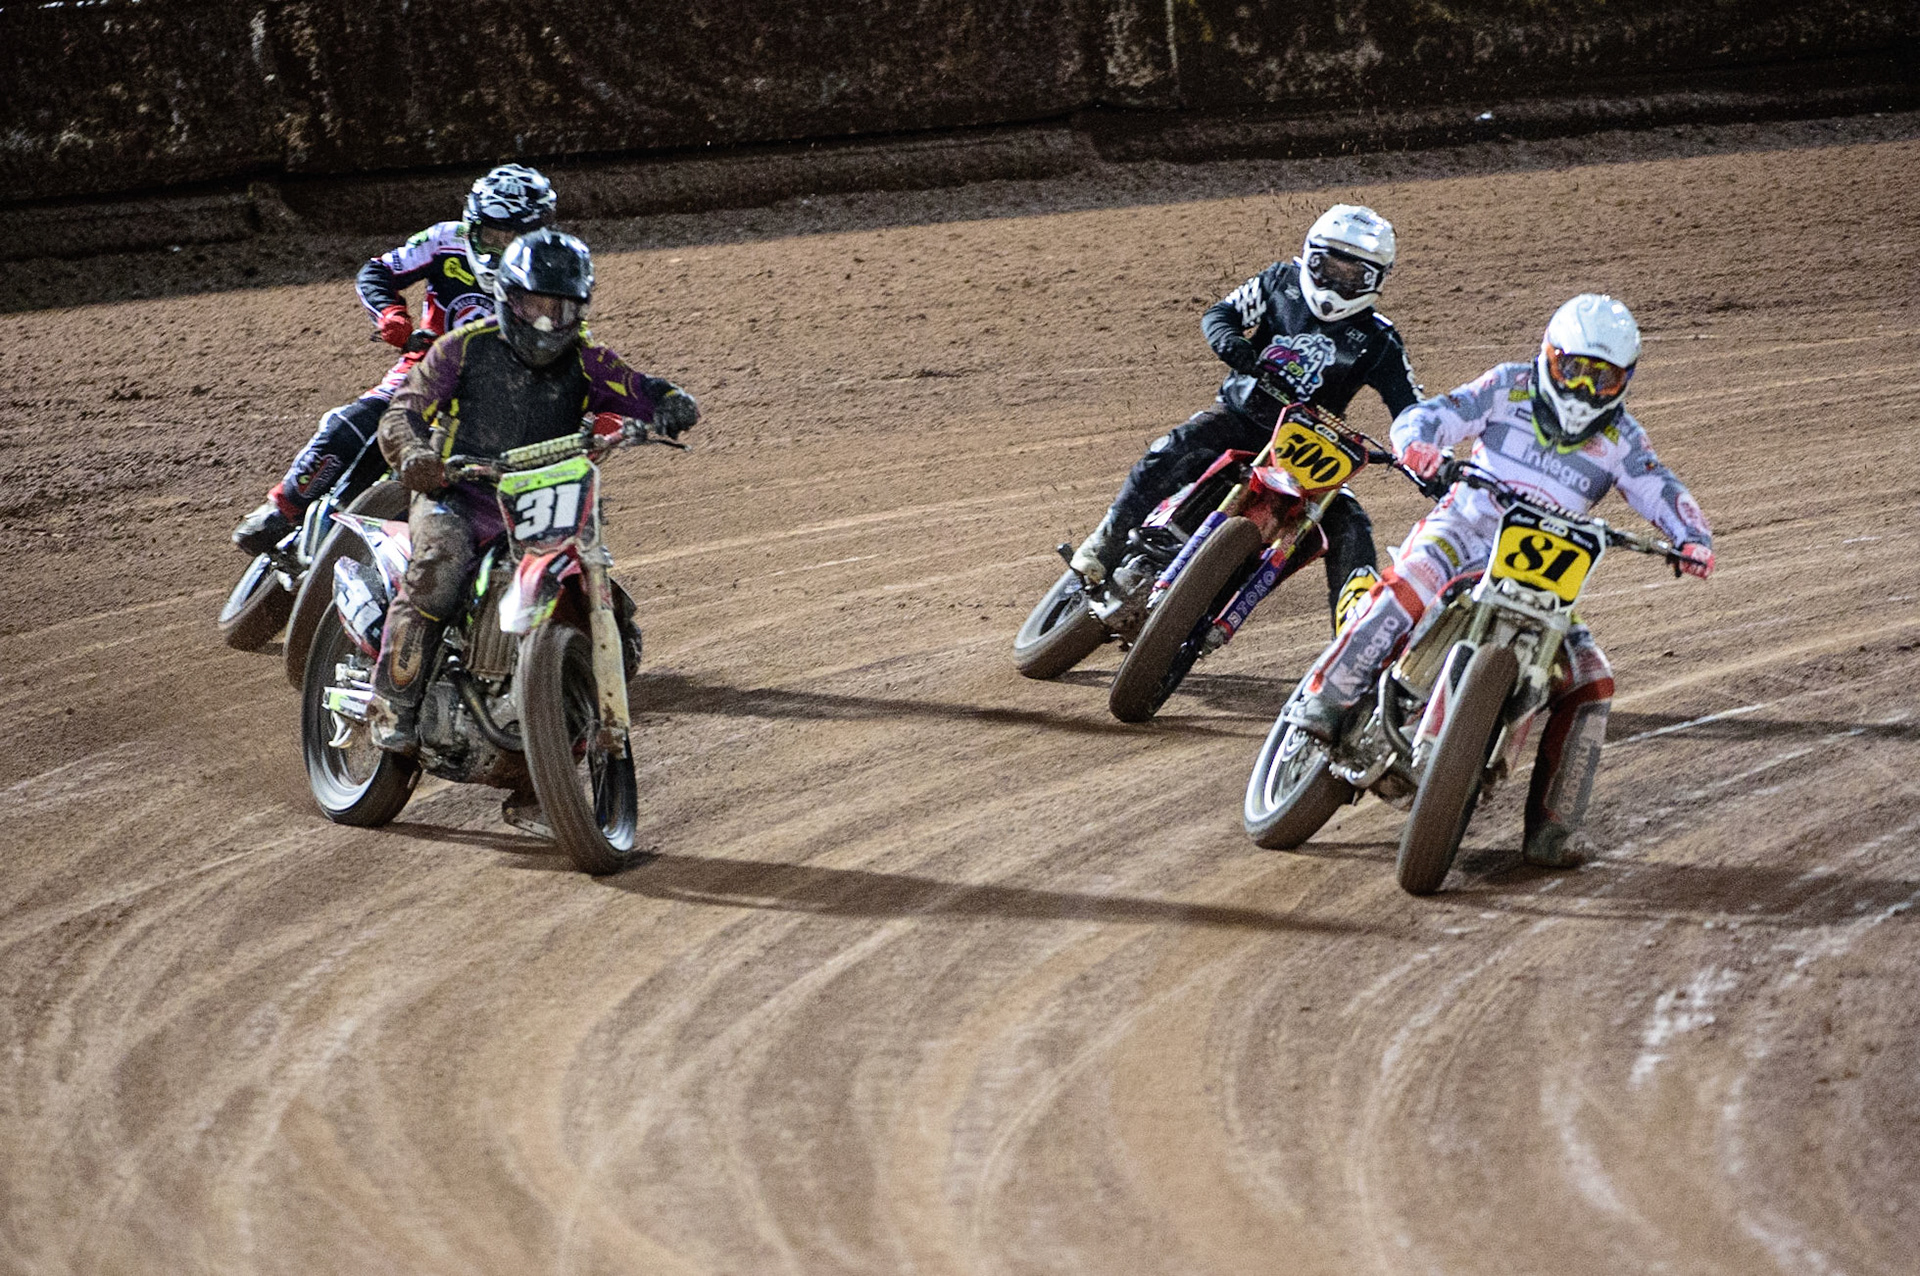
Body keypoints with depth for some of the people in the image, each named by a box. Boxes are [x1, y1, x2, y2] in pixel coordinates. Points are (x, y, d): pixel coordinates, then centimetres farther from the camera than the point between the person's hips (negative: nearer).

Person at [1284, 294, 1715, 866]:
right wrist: (1418, 439, -32)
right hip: (1466, 532, -3)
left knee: (1590, 684, -10)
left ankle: (1550, 830, -2)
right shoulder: (1511, 388, 0)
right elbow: (1428, 415, -7)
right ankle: (1322, 699, -33)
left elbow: (1663, 492, -1)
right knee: (1408, 586, -37)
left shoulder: (1621, 438, 7)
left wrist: (1693, 538, -23)